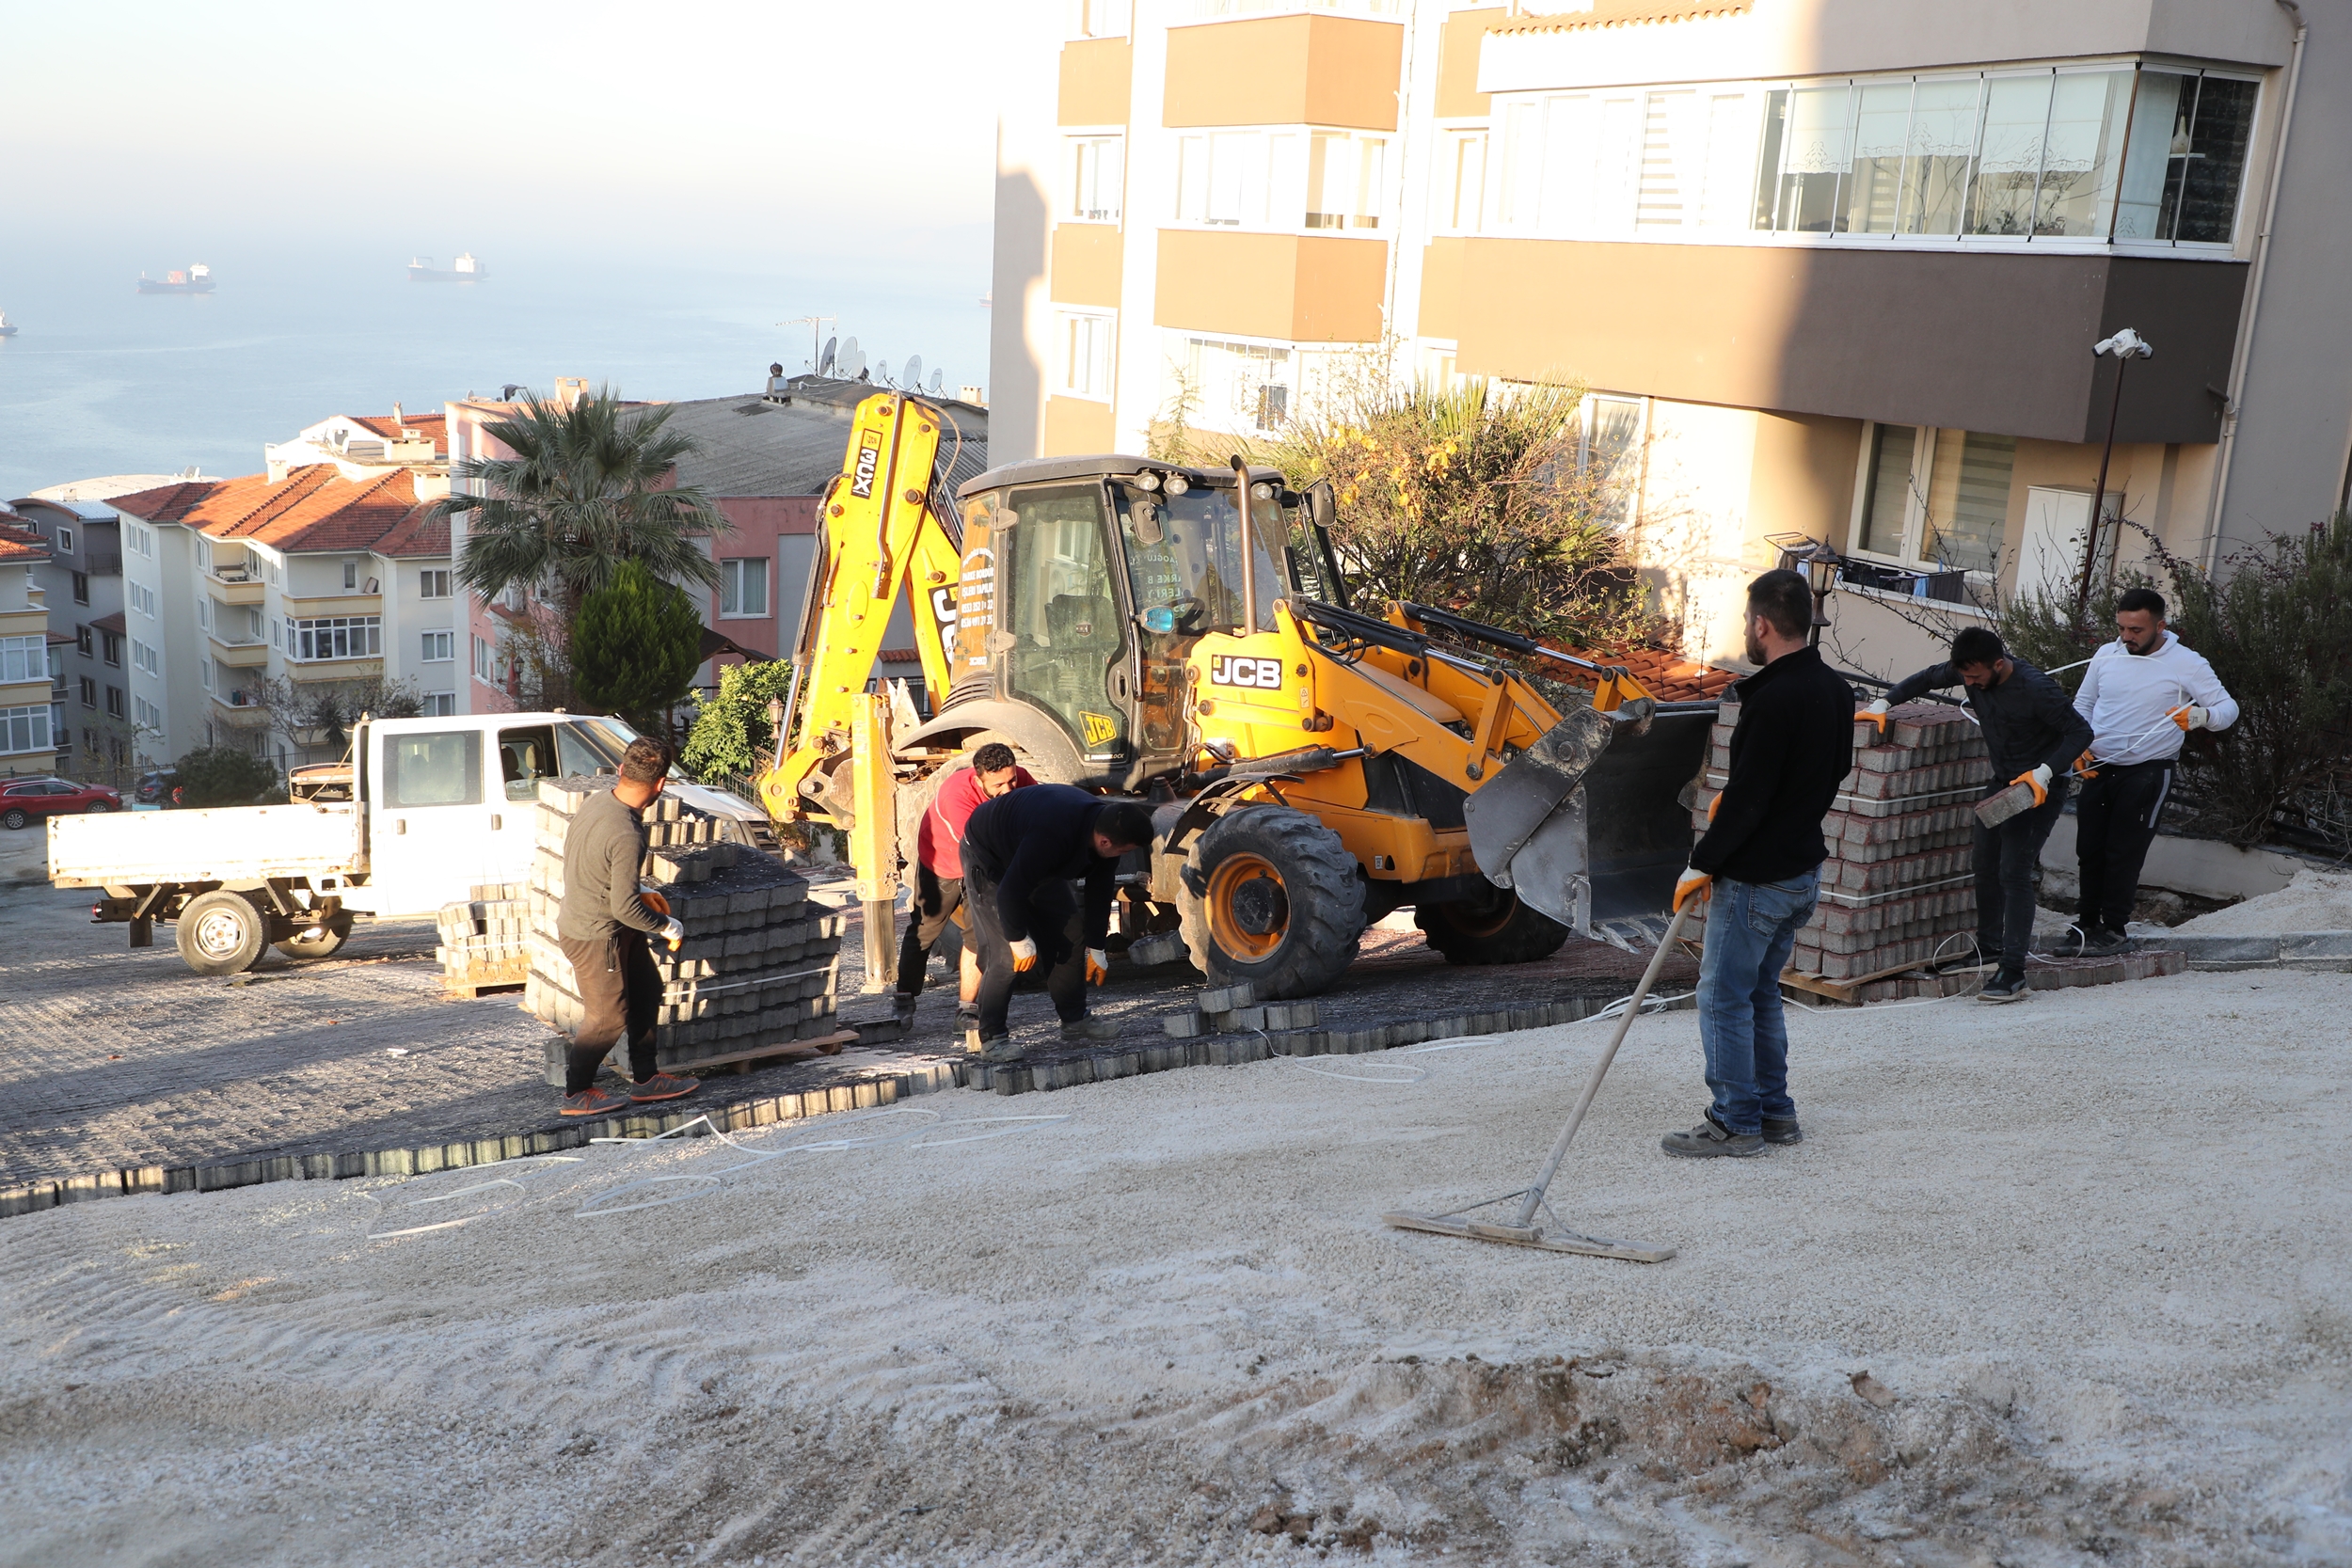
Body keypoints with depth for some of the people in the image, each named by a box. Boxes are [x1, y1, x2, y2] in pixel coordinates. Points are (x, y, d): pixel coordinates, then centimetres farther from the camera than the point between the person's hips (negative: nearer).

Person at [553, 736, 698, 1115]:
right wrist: (665, 925, -12)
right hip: (595, 936, -9)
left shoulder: (598, 800, -6)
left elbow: (568, 840, 12)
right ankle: (576, 1094, 21)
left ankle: (646, 1079, 27)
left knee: (647, 991, 17)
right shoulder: (627, 836, -33)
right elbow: (625, 907, -29)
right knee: (608, 1017, 5)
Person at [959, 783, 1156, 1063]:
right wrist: (1020, 941, -24)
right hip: (988, 859, -8)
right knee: (1004, 953, -18)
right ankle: (991, 1038, -11)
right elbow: (1010, 891, -36)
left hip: (1040, 866, 8)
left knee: (1070, 934, 5)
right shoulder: (1051, 834, -44)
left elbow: (1099, 892, -2)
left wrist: (1096, 950, 4)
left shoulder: (1107, 827, -17)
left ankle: (1074, 1020, 15)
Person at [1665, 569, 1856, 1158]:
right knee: (1761, 991, 20)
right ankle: (1775, 1111, 26)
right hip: (1804, 870, 9)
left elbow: (1748, 799, -25)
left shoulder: (1774, 700, -24)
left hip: (1754, 878, -9)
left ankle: (1736, 1122, 8)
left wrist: (1702, 863, -14)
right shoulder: (1835, 689, 6)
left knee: (1724, 997, 2)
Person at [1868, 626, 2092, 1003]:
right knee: (1986, 867, 13)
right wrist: (1883, 704, -3)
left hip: (2039, 788, -8)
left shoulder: (2036, 689, -27)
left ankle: (2013, 972, -15)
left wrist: (2044, 773, -32)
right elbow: (1926, 678, 9)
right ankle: (1989, 947, 30)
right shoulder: (1971, 671, -7)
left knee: (2013, 872, -15)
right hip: (2002, 783, 8)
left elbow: (2080, 732, -21)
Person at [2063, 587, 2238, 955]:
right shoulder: (2106, 655, 6)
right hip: (2098, 769, 5)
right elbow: (2082, 704, 18)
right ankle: (2088, 923, 16)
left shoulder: (2186, 664, -6)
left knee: (2124, 852, -6)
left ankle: (2114, 929, 3)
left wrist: (2202, 716, -30)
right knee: (2089, 850, 4)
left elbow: (2228, 707, -7)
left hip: (2148, 772, -4)